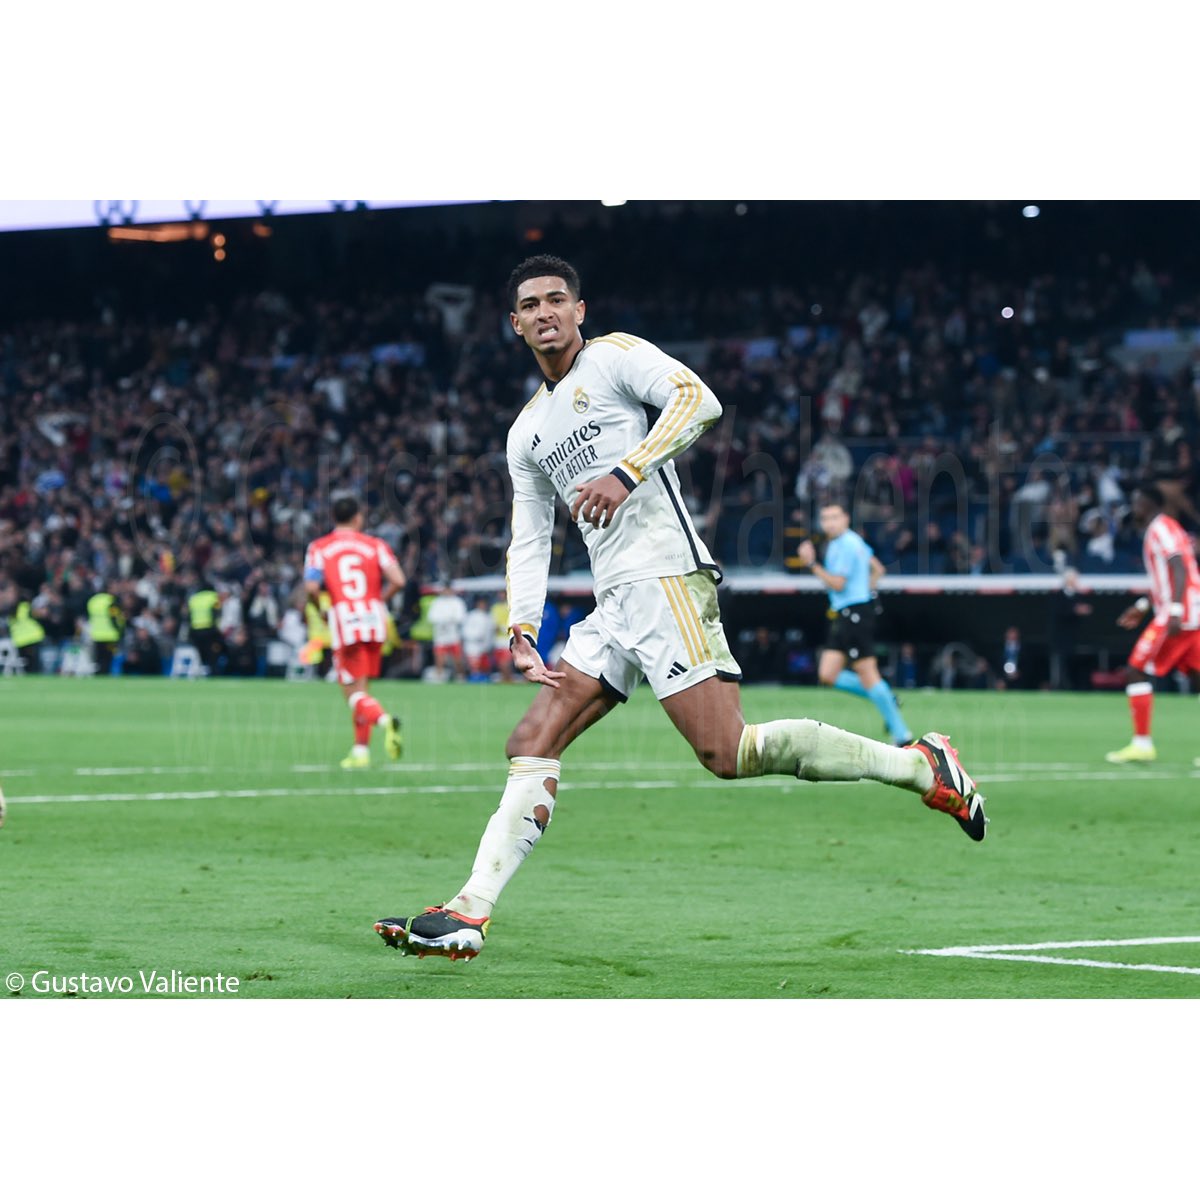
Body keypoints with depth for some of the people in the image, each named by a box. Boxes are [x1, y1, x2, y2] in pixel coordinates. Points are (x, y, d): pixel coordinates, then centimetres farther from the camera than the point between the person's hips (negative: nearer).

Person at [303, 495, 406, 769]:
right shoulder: (374, 545, 6)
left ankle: (383, 719, -32)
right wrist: (379, 601, 11)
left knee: (354, 693, -3)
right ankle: (361, 750, 17)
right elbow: (397, 581, -6)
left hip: (343, 623, -3)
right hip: (374, 621, 3)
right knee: (360, 688, 16)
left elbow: (311, 587, -9)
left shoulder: (319, 548, 4)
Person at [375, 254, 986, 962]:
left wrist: (628, 470, -23)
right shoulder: (526, 432, 24)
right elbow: (529, 541, 23)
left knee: (728, 753, -18)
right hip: (612, 604, 8)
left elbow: (699, 399, -13)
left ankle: (919, 766, -8)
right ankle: (470, 914, -8)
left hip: (665, 575, -8)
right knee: (533, 742, -3)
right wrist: (523, 629, 9)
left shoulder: (615, 356, 3)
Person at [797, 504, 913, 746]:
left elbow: (838, 584, -18)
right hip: (843, 615, 10)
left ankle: (901, 734, -3)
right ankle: (885, 699, 13)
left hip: (856, 614, -10)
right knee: (828, 675, 4)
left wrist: (811, 564, -18)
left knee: (867, 674, -8)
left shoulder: (847, 544, -14)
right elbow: (878, 569, 25)